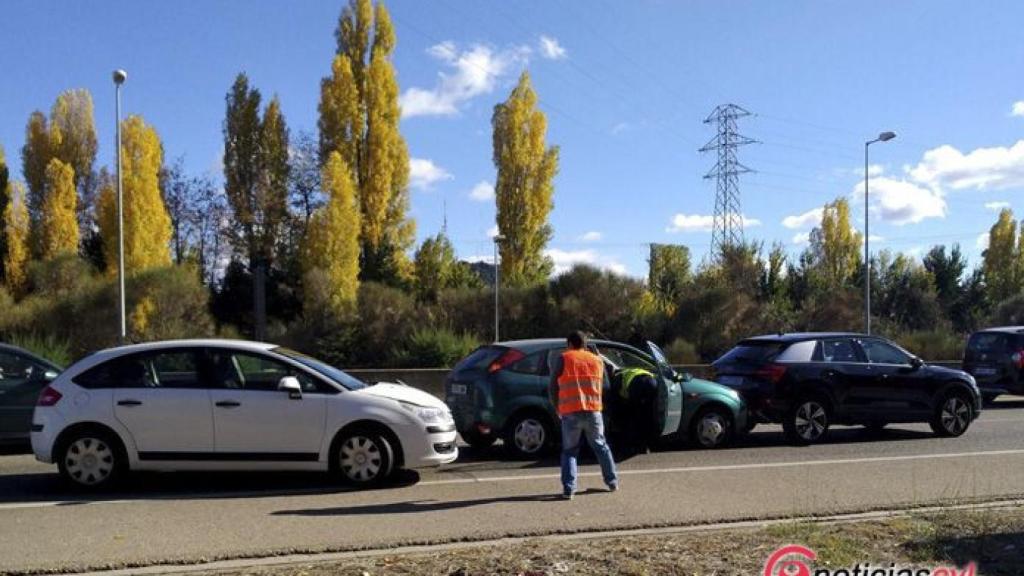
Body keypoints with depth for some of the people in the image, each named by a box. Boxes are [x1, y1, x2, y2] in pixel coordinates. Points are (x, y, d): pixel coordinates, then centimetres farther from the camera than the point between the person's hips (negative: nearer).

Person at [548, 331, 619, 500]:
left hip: (570, 412, -3)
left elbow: (553, 387, 2)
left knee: (569, 451, 8)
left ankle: (568, 488, -3)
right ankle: (612, 482, 26)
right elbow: (602, 386, 17)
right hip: (593, 411, 3)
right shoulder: (597, 360, 13)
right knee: (601, 447, 20)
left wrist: (558, 407, 16)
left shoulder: (562, 359, 2)